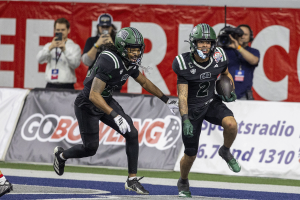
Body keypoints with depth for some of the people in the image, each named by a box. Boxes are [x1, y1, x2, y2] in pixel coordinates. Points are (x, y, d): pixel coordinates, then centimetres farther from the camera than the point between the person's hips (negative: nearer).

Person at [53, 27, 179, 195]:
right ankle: (61, 155, 33)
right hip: (88, 105, -8)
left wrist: (166, 100, 15)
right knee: (91, 148, 1)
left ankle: (132, 180, 3)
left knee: (132, 134, -5)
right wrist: (115, 116, -42)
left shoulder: (130, 63, -6)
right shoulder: (109, 62, -33)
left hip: (106, 101, 8)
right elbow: (94, 96, -37)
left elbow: (145, 82, 15)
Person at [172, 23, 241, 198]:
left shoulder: (218, 57, -12)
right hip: (192, 108, -2)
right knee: (191, 154, 1)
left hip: (212, 103, 2)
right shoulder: (184, 64, -22)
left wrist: (230, 91, -5)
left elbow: (226, 74, 12)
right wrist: (185, 119, -34)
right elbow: (182, 95, -23)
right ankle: (183, 183, 33)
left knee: (231, 124, -30)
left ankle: (226, 152, 2)